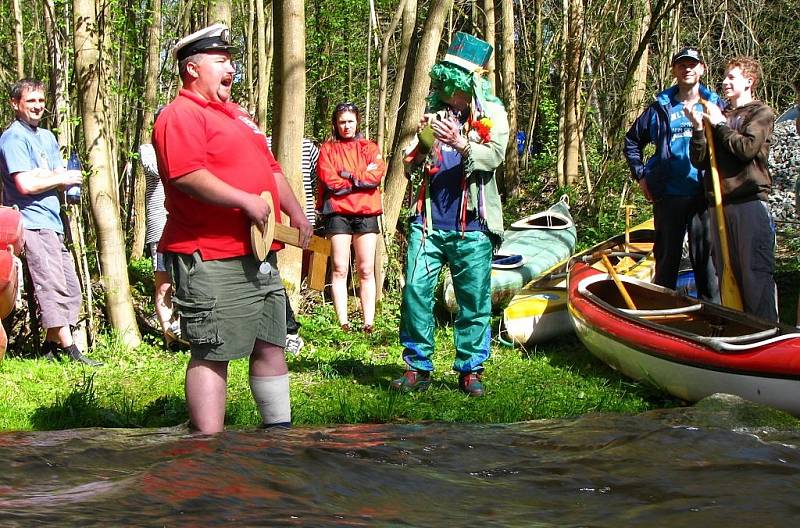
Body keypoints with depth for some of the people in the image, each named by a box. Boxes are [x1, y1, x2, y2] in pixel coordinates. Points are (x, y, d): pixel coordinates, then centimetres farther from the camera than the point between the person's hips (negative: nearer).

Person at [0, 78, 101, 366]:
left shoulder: (47, 137, 20)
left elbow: (60, 178, 18)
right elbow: (25, 184, -18)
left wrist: (39, 175, -4)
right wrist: (61, 178, -6)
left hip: (53, 222, 9)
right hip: (33, 223, -9)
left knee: (70, 288, 10)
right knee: (53, 288, -12)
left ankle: (51, 347, 17)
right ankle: (70, 350, -13)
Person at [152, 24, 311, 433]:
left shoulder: (236, 115, 23)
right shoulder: (181, 115, -9)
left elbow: (270, 169, 28)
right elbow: (186, 174, -24)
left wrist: (295, 213, 18)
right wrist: (246, 201, -22)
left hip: (258, 255, 10)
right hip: (211, 259, -10)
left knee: (270, 346, 14)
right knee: (212, 354, -8)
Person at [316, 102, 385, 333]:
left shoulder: (369, 147, 16)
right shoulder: (328, 149, 12)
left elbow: (377, 172, -3)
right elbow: (328, 179, -4)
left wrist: (349, 176, -7)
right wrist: (360, 180, -5)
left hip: (366, 212, 1)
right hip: (338, 213, -1)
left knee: (367, 270, -2)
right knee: (340, 269, -6)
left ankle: (369, 323, -3)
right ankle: (343, 324, -8)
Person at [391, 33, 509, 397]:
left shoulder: (490, 111, 1)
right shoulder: (433, 110, 11)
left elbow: (495, 154, -15)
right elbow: (411, 163, 16)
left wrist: (461, 145, -32)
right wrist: (419, 155, -7)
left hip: (471, 226, -3)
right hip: (429, 222, 3)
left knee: (475, 301, 2)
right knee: (416, 292, -2)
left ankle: (471, 370, 13)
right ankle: (418, 367, 8)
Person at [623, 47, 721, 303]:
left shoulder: (715, 105, 5)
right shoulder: (661, 108, 8)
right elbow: (632, 141, 17)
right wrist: (640, 175, 9)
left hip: (704, 195, -1)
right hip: (668, 195, 1)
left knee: (706, 256, 1)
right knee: (667, 256, 9)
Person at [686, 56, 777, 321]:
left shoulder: (761, 113, 2)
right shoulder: (719, 116, 17)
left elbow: (747, 148, -15)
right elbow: (700, 160, 11)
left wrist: (720, 125, -5)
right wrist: (699, 129, -4)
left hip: (751, 202, -6)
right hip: (721, 204, 6)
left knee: (755, 273, -9)